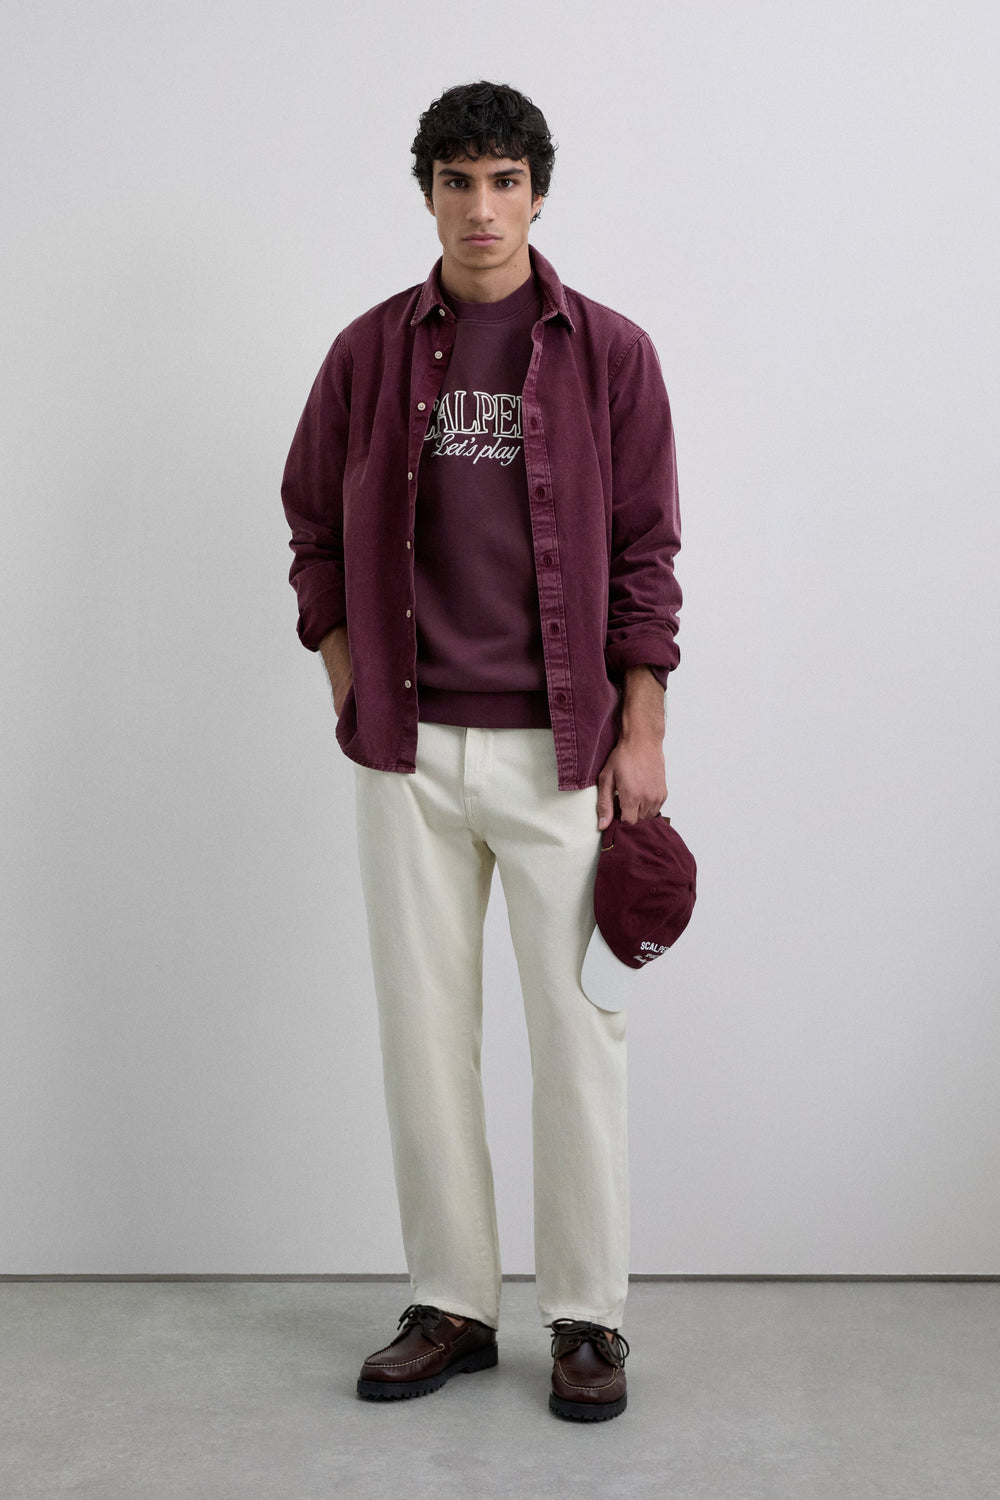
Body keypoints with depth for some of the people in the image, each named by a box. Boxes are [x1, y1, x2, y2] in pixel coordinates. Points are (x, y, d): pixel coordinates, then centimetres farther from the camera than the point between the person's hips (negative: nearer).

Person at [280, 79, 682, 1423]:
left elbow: (645, 554, -1)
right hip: (410, 752, 3)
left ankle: (588, 1315, 18)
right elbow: (314, 526, 12)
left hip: (561, 750, -2)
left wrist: (641, 735, -6)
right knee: (423, 1030, 9)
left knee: (576, 1029, 3)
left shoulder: (609, 352, 0)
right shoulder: (370, 352, 6)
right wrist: (351, 689, 3)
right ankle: (451, 1307, 23)